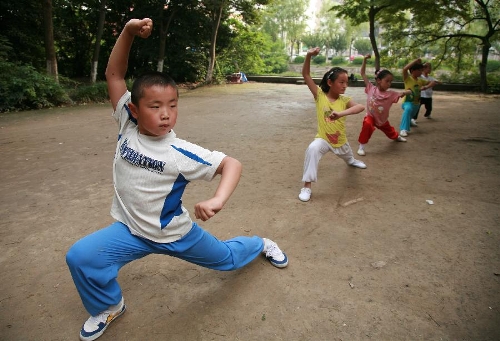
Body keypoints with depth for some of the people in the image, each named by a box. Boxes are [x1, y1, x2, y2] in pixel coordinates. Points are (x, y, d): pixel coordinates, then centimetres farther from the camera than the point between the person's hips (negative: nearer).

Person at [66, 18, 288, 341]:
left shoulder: (181, 153, -27)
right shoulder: (127, 126, -15)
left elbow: (232, 164, -27)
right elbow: (114, 74, -15)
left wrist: (217, 200, -45)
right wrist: (128, 31, -30)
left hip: (175, 233, -2)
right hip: (131, 230, 3)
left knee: (226, 258, 17)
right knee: (80, 257, -18)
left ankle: (261, 244, 52)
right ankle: (110, 306, 14)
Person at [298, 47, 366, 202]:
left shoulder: (344, 100, -15)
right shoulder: (319, 95, -17)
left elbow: (361, 107, -35)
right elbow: (306, 75, -24)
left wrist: (342, 113, -50)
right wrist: (309, 55, -39)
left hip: (340, 139, 4)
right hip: (323, 138, -3)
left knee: (348, 157, 33)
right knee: (312, 149, -38)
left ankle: (351, 161, 76)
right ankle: (307, 185, -26)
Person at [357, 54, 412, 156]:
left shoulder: (391, 94, -18)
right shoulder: (371, 88, -19)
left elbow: (409, 92, -19)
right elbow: (363, 73, -17)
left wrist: (404, 92, -43)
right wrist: (365, 60, -27)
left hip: (382, 119, 3)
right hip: (371, 116, -3)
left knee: (389, 130, 29)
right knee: (367, 125, -37)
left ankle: (397, 137, 67)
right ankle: (361, 147, -25)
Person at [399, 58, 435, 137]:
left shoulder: (420, 80, 3)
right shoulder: (407, 79, -15)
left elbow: (432, 83, 11)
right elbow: (405, 69, -33)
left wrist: (425, 87, -12)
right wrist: (416, 60, -26)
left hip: (416, 103, 7)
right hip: (407, 102, -7)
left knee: (411, 116, 27)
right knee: (408, 109, -41)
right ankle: (403, 129, -41)